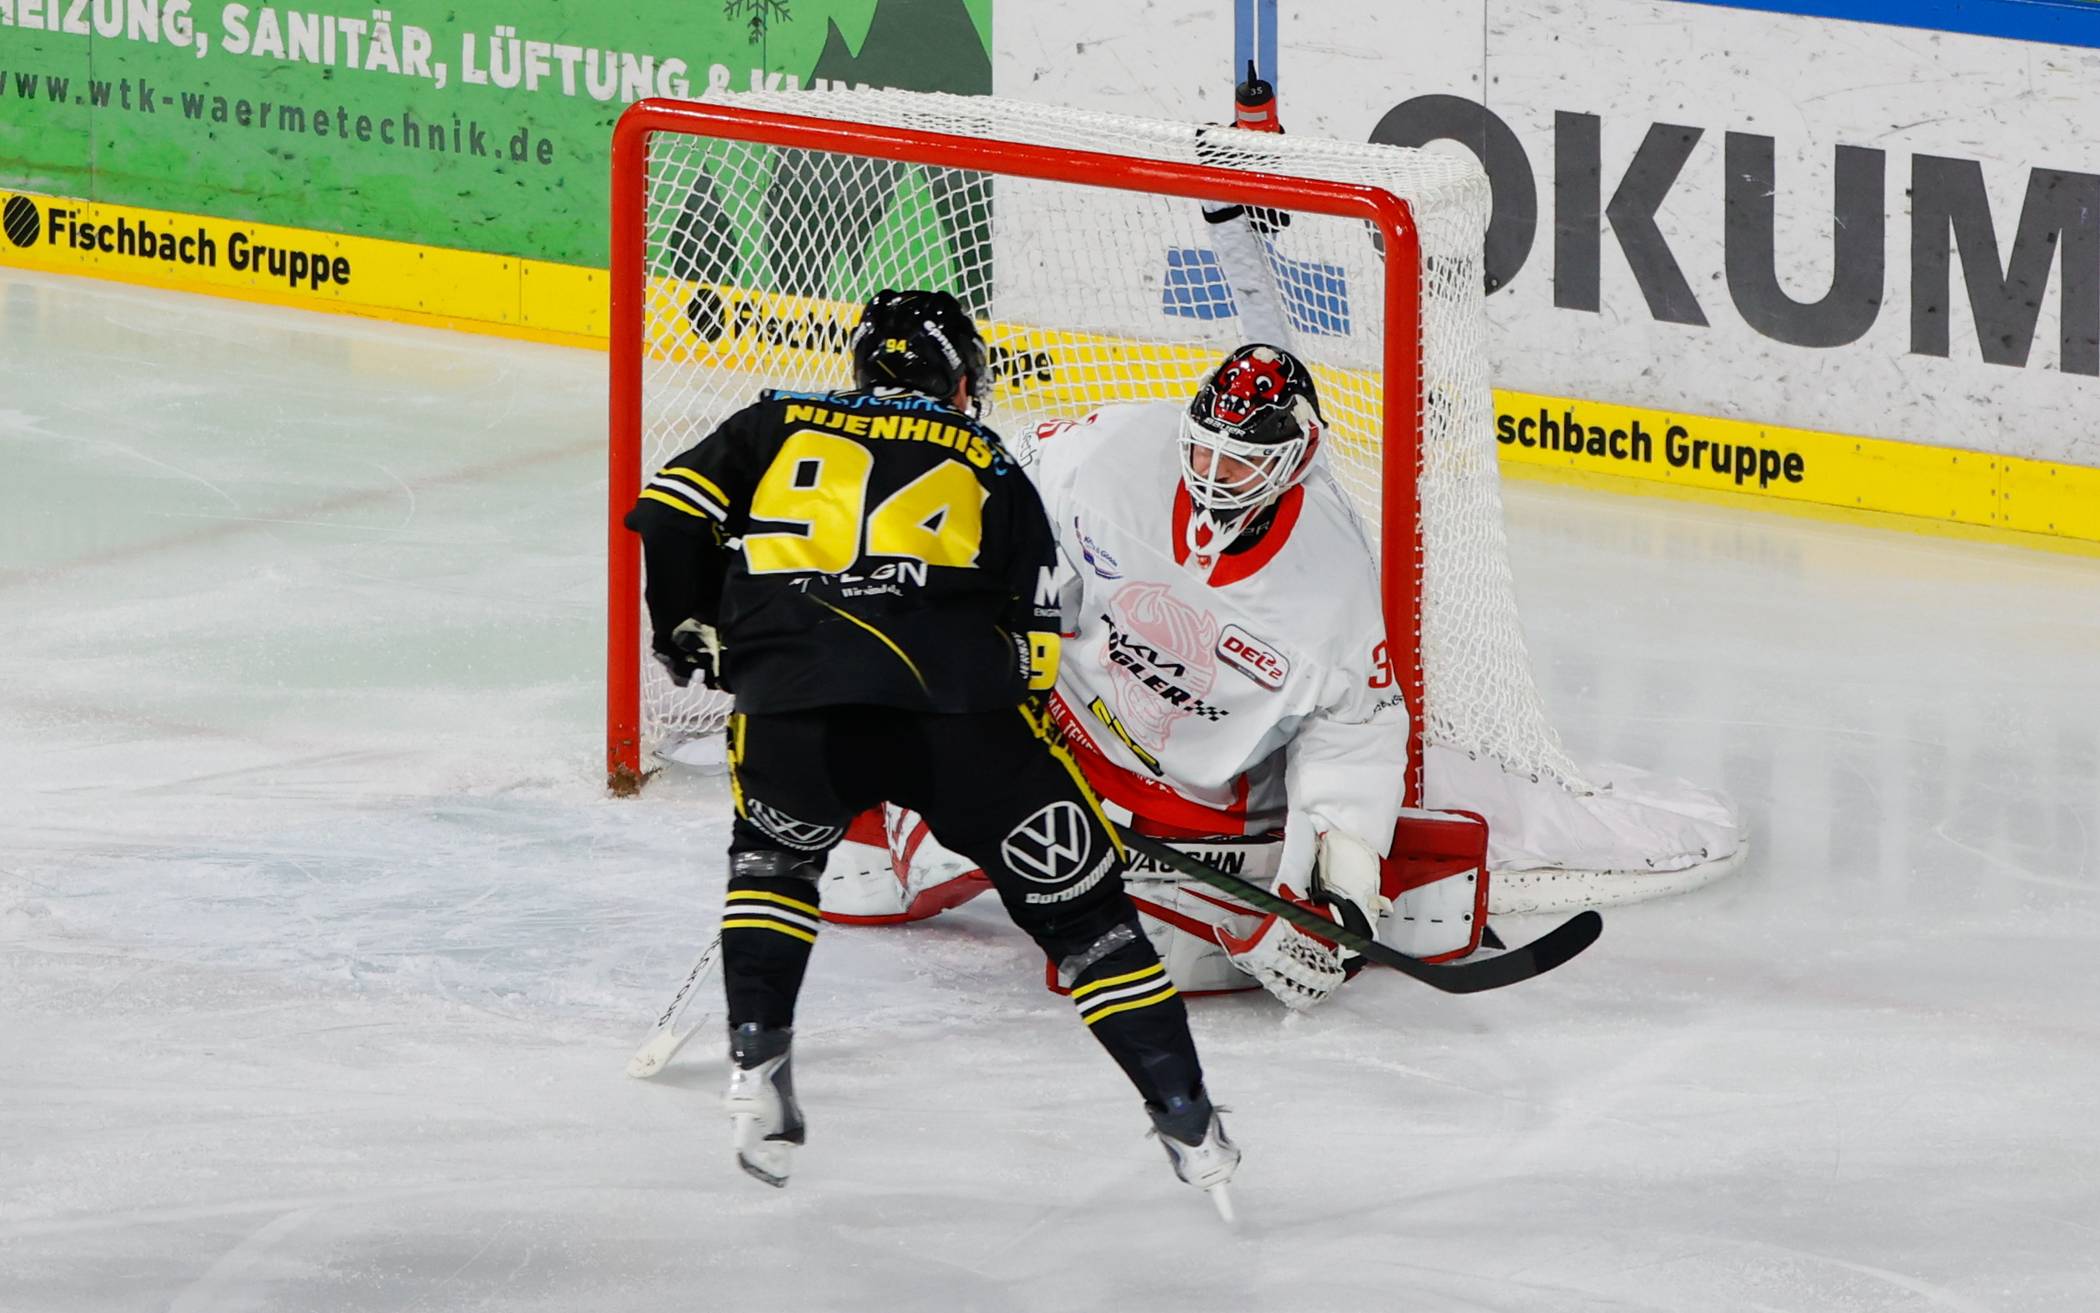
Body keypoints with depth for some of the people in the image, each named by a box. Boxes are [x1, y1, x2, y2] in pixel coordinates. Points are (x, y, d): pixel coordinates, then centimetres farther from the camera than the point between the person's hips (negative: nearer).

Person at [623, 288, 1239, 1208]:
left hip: (792, 701, 1)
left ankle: (758, 1066, 18)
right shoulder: (992, 469, 25)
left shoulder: (779, 427, 26)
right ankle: (1187, 1120, 4)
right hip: (961, 709, -1)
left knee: (773, 857, 31)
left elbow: (672, 512, 13)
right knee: (1079, 901, 10)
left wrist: (689, 632, 28)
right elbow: (1034, 647, 18)